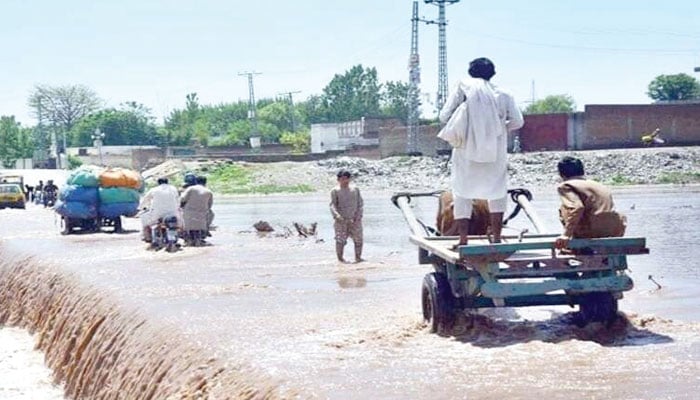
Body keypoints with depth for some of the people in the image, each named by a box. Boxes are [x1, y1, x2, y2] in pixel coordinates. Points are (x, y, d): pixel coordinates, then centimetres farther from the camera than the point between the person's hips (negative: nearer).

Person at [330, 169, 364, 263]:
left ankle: (358, 257, 13)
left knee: (358, 239, 1)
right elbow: (333, 205, -4)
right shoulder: (335, 191, 3)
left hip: (354, 219, 3)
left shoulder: (355, 189, 14)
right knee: (340, 240, -8)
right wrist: (336, 215, -21)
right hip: (341, 220, -3)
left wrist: (359, 215, -1)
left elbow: (360, 203, 13)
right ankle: (340, 258, 3)